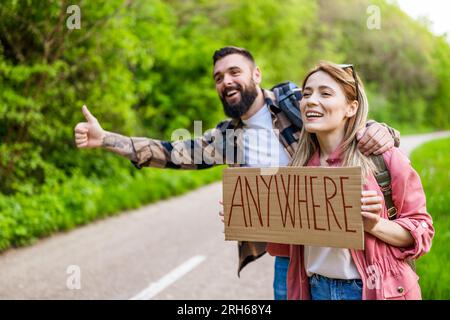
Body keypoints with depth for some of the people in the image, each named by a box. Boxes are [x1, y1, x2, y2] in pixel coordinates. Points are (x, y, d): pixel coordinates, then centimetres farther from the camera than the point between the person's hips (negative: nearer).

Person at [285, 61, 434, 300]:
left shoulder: (383, 157, -12)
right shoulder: (302, 164, 1)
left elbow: (421, 228, -8)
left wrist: (373, 224, -24)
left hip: (373, 289, -4)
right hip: (315, 288, 4)